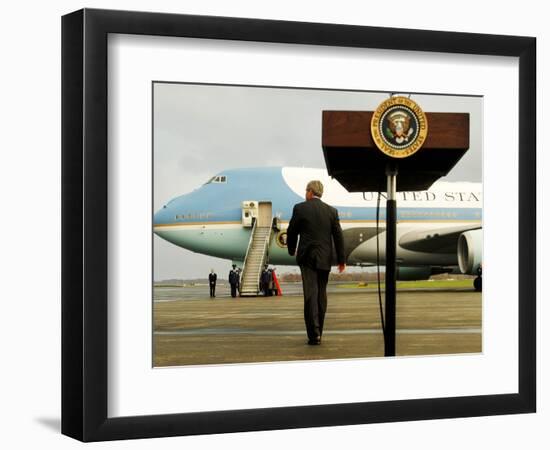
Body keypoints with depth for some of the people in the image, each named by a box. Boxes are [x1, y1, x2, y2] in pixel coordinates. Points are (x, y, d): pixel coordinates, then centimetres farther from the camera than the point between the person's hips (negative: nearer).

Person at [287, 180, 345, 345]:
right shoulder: (331, 211, 4)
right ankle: (318, 333, 16)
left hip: (307, 257, -3)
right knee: (321, 295, 12)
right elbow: (338, 236, 3)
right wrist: (341, 260, 10)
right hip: (325, 259, 3)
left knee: (310, 295, -7)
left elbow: (291, 232, 3)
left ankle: (314, 334, -17)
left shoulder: (300, 208, -4)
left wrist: (292, 250, 21)